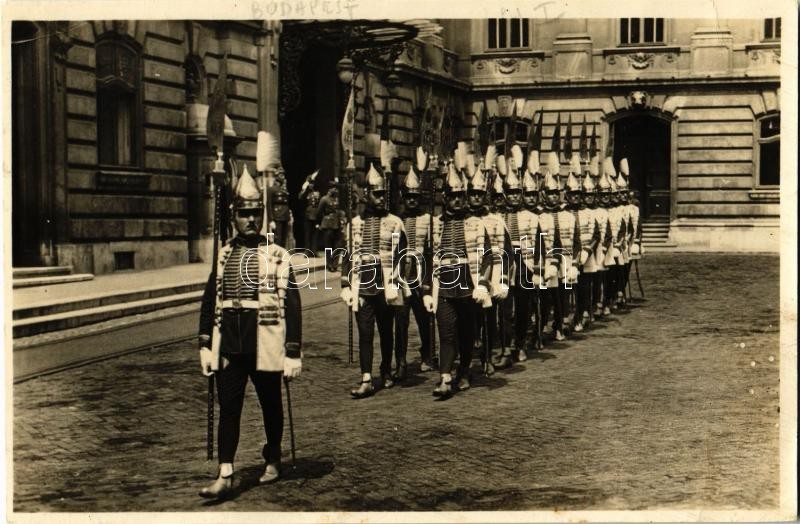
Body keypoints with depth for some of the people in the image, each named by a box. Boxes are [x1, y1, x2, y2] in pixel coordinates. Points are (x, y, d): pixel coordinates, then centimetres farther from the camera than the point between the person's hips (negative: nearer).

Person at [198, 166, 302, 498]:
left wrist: (293, 353, -10)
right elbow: (209, 302, 11)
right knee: (228, 408, 0)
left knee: (270, 405, 13)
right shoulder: (223, 255, 8)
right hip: (228, 346, 3)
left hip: (265, 346, -2)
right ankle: (225, 476, 2)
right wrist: (205, 346, 5)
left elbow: (291, 306, -6)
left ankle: (273, 461, 33)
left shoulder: (276, 255, -3)